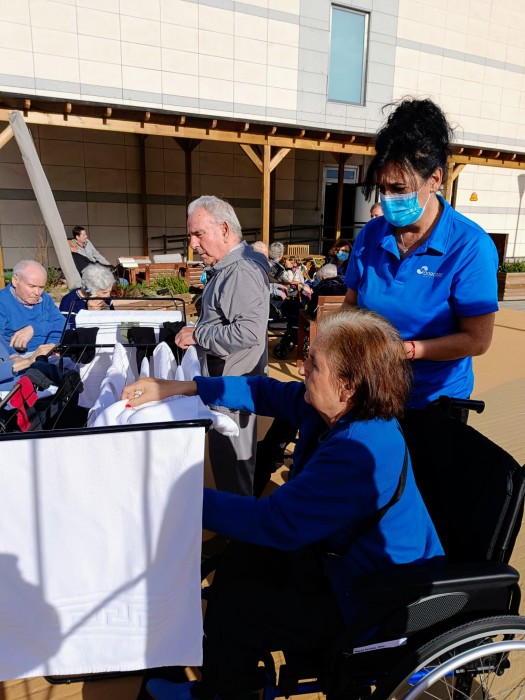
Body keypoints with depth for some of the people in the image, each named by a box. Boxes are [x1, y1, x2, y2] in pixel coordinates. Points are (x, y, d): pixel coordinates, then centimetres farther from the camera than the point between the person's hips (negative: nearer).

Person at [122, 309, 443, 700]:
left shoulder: (362, 452, -36)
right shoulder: (348, 409, -9)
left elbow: (274, 523, -34)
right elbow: (266, 392, 0)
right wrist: (177, 387, -3)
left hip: (370, 602, -8)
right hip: (336, 553, 9)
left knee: (233, 610, -4)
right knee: (239, 560, 14)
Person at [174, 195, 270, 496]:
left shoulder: (243, 273, -22)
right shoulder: (228, 267, 10)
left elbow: (248, 332, -32)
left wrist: (198, 335, -21)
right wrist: (196, 332, 9)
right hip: (225, 379, 10)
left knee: (232, 460, 4)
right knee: (227, 453, 22)